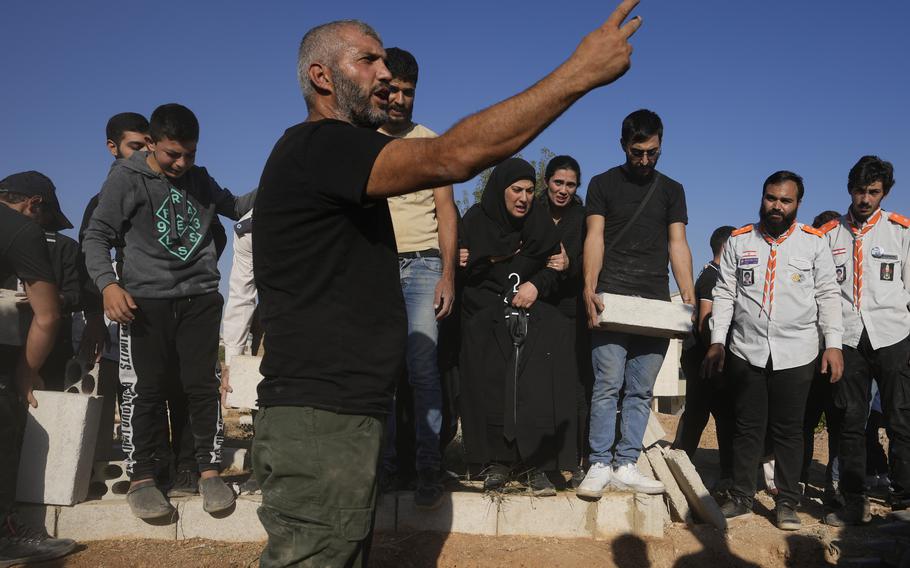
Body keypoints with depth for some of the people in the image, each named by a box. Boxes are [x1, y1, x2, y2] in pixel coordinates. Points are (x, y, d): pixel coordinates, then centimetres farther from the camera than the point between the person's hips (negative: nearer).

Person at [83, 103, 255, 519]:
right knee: (144, 389, 1)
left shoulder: (199, 179, 13)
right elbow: (96, 236, -1)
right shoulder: (126, 178, 0)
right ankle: (141, 478, 14)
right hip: (146, 300, -3)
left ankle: (209, 471, 13)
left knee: (202, 385, 4)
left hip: (200, 298, 3)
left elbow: (234, 207, 25)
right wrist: (108, 284, -17)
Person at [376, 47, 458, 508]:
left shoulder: (430, 141, 10)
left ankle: (428, 465, -4)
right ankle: (385, 458, 11)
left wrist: (448, 274, -6)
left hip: (422, 265, -1)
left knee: (422, 367, -11)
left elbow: (446, 211, 5)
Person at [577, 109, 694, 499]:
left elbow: (677, 245, 11)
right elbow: (595, 238, 0)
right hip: (612, 298, -3)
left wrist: (689, 294, -2)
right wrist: (589, 288, -14)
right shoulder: (603, 184, 9)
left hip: (657, 303, 3)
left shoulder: (671, 190, 17)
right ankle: (600, 465, 0)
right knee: (607, 385, -7)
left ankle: (625, 466, 11)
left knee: (641, 390, 4)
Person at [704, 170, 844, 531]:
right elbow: (724, 294, 7)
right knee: (748, 427, 6)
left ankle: (787, 504, 16)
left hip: (796, 354, -1)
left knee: (789, 431, 5)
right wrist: (717, 341, 1)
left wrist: (833, 343, -4)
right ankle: (741, 498, 16)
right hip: (746, 352, 1)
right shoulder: (739, 241, 6)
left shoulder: (813, 242, 4)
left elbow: (827, 296, 4)